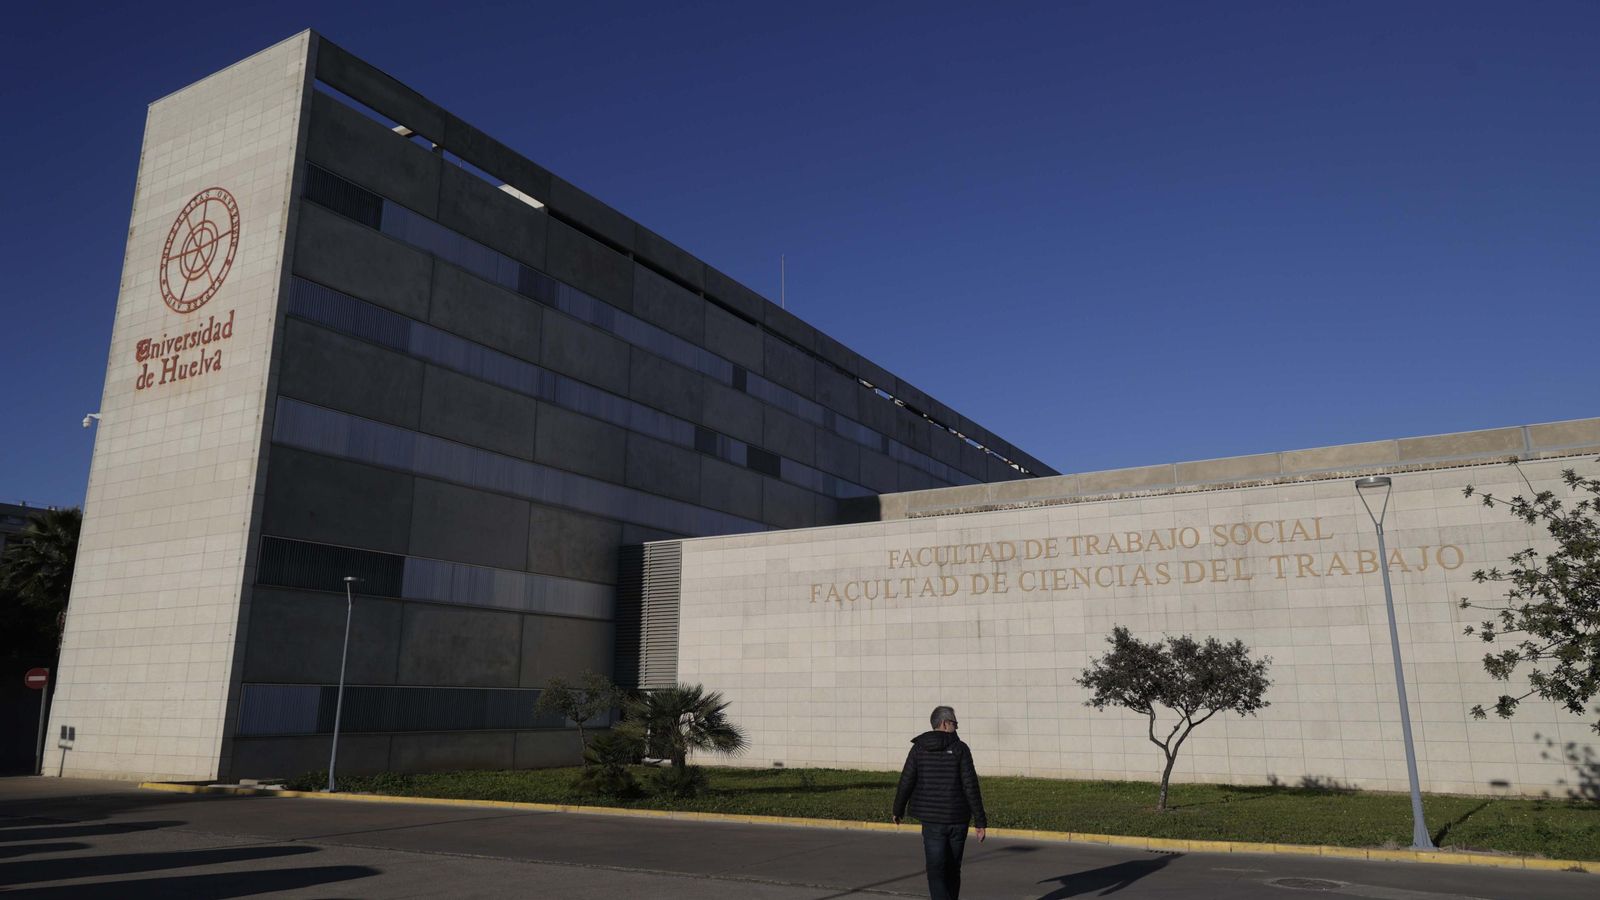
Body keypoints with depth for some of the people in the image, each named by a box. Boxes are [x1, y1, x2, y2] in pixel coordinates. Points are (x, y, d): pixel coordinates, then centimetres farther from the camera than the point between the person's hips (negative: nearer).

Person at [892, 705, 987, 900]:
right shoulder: (960, 748, -6)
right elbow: (971, 787, -10)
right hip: (958, 818, 0)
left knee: (936, 871, -1)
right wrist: (980, 821, -7)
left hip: (932, 819, 0)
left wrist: (898, 810, 15)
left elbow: (906, 782, -1)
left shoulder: (919, 747, -1)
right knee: (953, 869, 18)